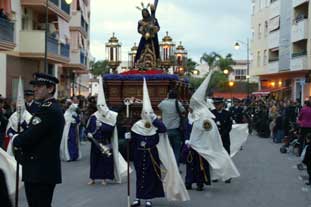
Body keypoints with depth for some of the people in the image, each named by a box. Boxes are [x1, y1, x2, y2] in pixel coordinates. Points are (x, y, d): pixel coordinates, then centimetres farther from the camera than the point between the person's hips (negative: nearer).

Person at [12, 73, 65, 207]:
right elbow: (34, 134, 17)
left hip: (40, 173, -10)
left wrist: (15, 140, -3)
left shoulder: (48, 110, -18)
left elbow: (29, 137, -22)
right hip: (45, 171, 10)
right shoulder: (53, 108, 16)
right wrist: (20, 139, 0)